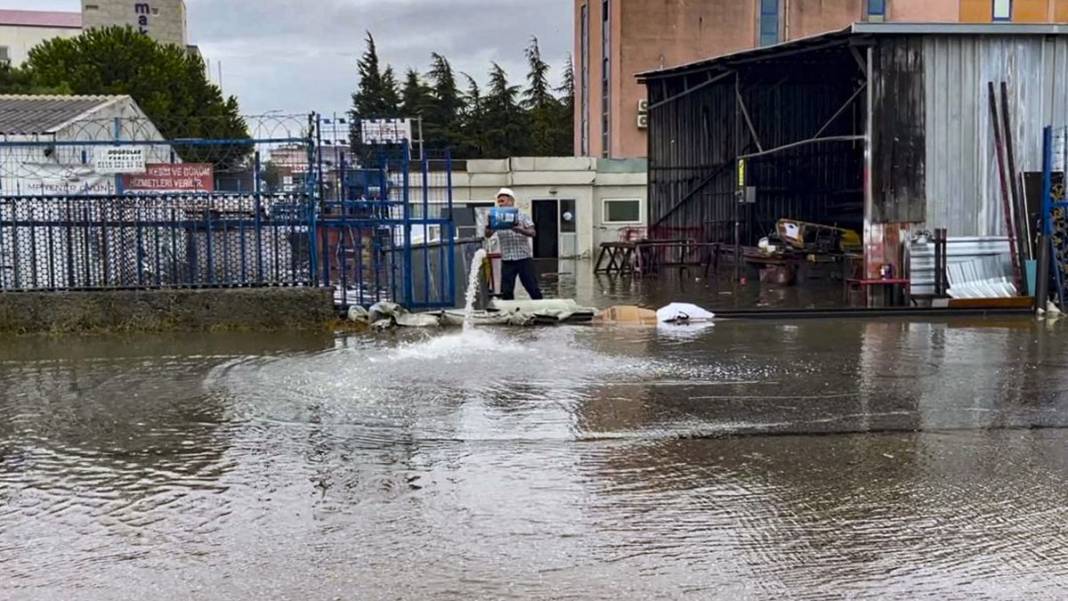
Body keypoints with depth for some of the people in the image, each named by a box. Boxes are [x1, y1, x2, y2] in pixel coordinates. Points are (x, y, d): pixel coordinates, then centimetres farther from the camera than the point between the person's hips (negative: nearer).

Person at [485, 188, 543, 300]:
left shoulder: (522, 216, 4)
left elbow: (532, 233, -7)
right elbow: (488, 235, 0)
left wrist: (519, 230, -26)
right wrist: (489, 226, -23)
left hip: (524, 258, -2)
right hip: (507, 261, 2)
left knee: (533, 289, 0)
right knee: (506, 292, 1)